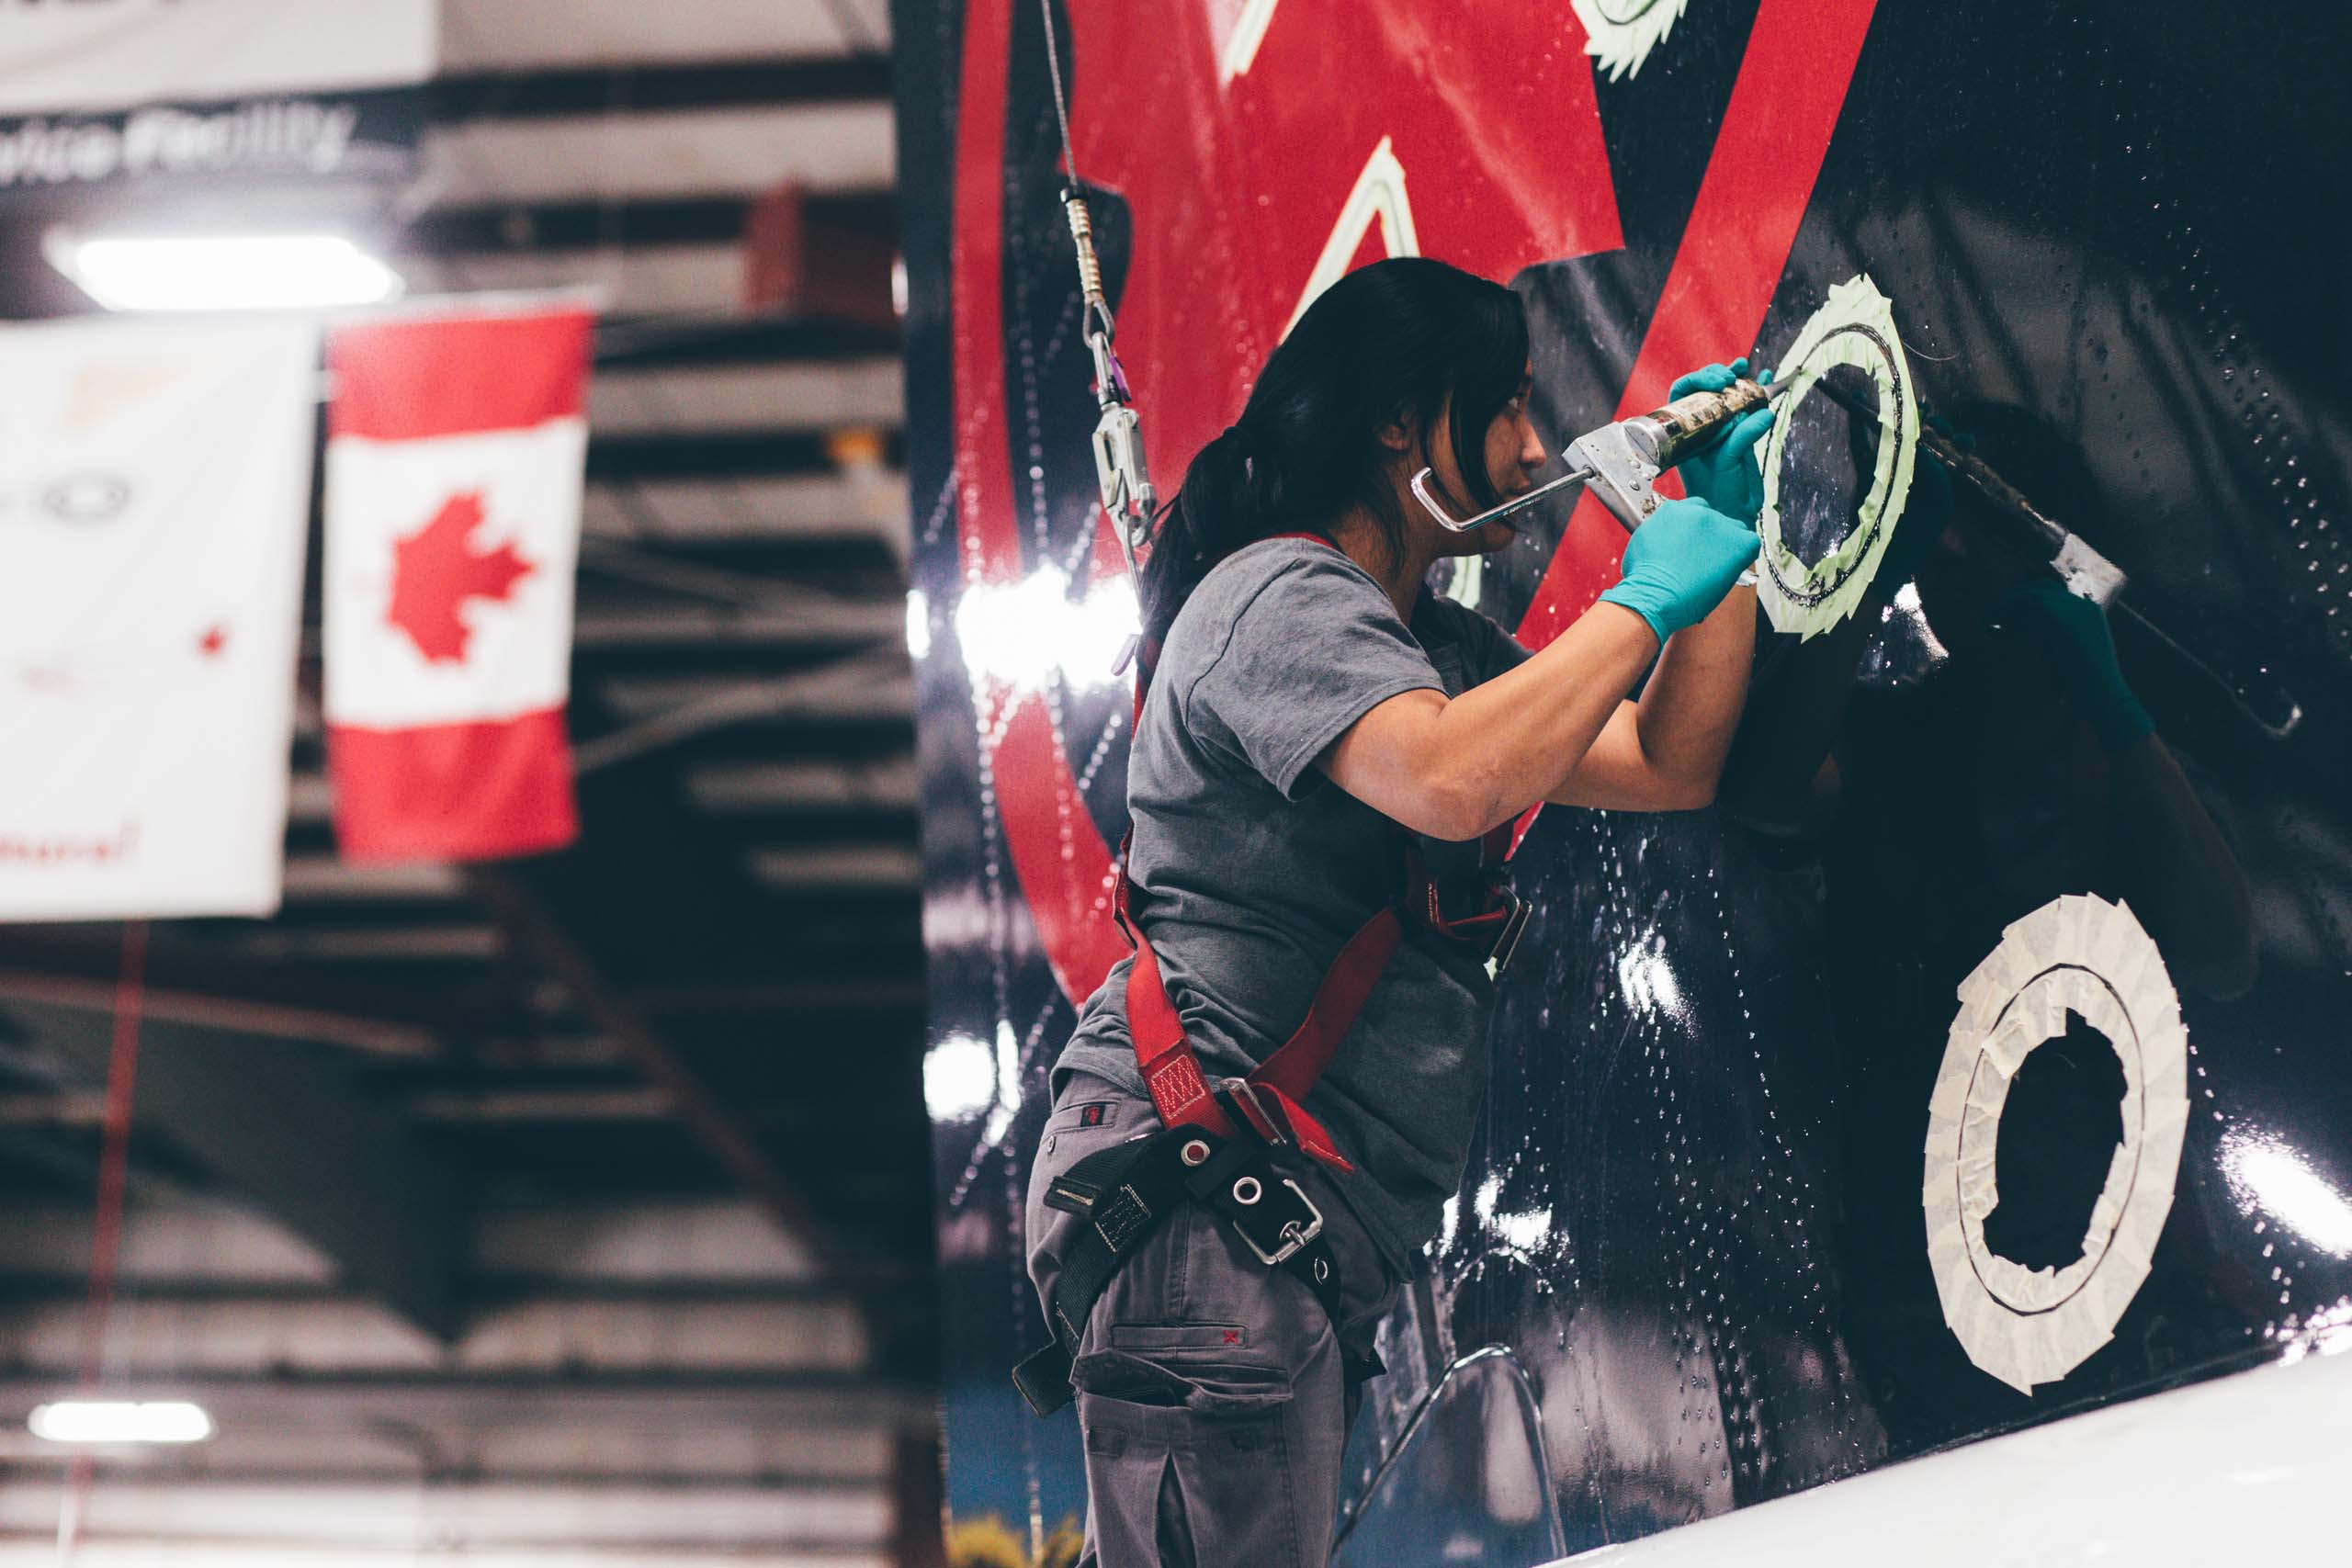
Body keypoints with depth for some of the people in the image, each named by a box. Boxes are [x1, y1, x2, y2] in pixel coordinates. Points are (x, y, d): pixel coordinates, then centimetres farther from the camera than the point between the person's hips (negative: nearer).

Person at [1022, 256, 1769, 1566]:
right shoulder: (1285, 597, -9)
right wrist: (1643, 600, -15)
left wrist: (1727, 528, 14)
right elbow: (1451, 780, -28)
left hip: (1318, 1234, 11)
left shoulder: (1445, 645, 23)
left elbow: (1670, 770, 21)